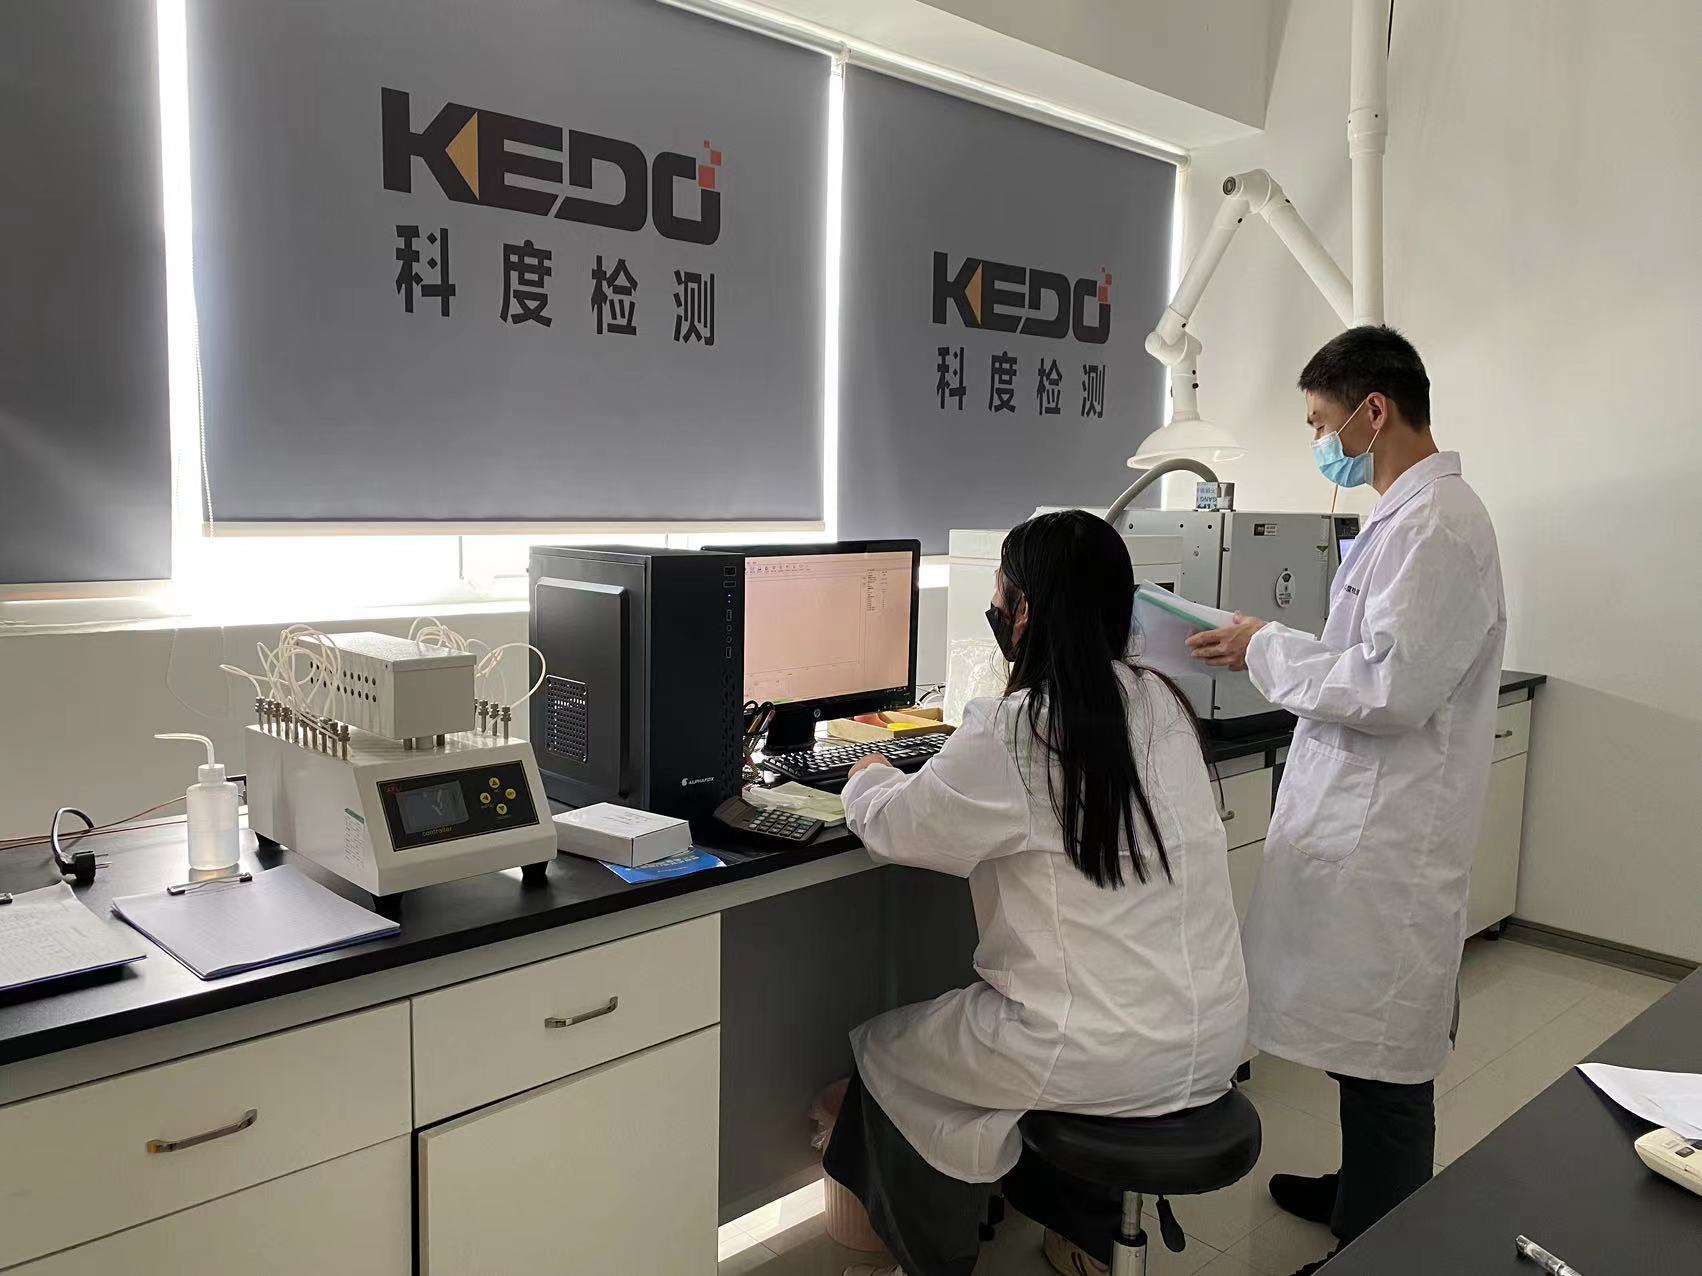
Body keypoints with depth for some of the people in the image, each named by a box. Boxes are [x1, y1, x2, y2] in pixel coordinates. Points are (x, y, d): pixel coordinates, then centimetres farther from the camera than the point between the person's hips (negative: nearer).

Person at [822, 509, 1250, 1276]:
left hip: (1109, 1054, -7)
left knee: (885, 1056, 17)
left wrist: (868, 780, 15)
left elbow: (894, 829, -5)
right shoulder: (1159, 704, 1)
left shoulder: (1011, 734, -20)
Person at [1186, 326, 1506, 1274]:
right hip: (1363, 823, 10)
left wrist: (1268, 649, -12)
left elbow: (1389, 688, -25)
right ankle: (1369, 1192, 40)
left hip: (1388, 837, -10)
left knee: (1382, 1057, 4)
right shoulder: (1411, 514, 13)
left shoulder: (1436, 524, -18)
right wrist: (1274, 654, 9)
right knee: (1366, 1044, 22)